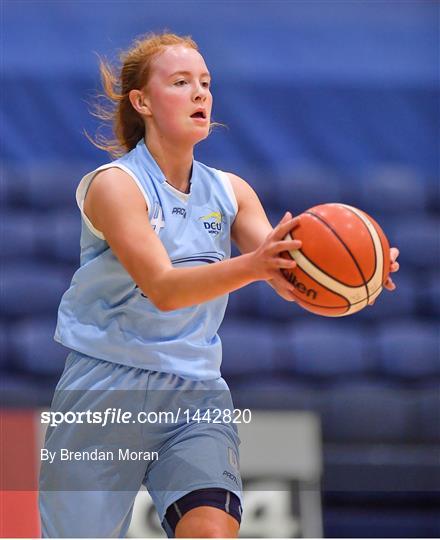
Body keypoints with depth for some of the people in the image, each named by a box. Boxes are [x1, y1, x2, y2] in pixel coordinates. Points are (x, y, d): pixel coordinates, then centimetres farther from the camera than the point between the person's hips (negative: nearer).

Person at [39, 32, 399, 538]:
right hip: (107, 389, -3)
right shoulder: (114, 184, -9)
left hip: (196, 393, 4)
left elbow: (290, 279, -5)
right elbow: (162, 288, -21)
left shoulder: (230, 191, 8)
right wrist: (253, 265, -39)